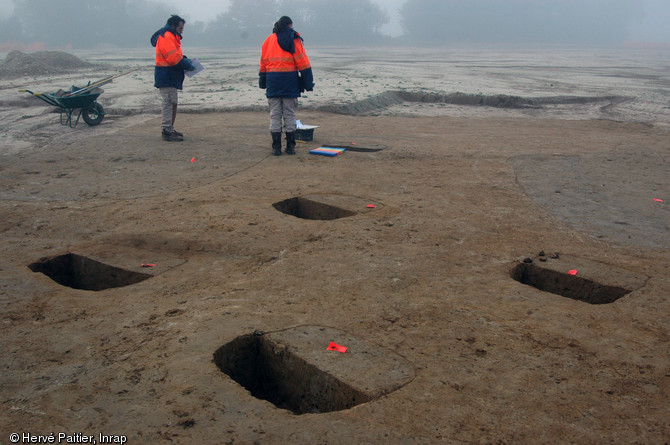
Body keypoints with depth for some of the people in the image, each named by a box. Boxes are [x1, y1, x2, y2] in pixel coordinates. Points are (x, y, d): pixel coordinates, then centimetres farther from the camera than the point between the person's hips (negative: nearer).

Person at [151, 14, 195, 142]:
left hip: (171, 77, 11)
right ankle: (167, 131, -8)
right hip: (167, 77, -11)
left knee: (172, 103, 15)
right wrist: (187, 65, -13)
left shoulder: (171, 37, 22)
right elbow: (173, 57, -22)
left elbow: (176, 55, 22)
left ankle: (169, 129, 23)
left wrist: (185, 60, 4)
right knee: (169, 103, -10)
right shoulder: (166, 37, -14)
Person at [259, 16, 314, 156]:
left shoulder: (268, 40, 11)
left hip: (273, 81, 3)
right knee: (289, 115, 4)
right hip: (290, 80, -2)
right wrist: (308, 83, -3)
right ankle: (290, 147, 6)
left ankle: (276, 147, 1)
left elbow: (263, 64, 13)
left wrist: (263, 82, 20)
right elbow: (303, 63, -6)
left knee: (274, 115, 4)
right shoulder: (294, 40, -1)